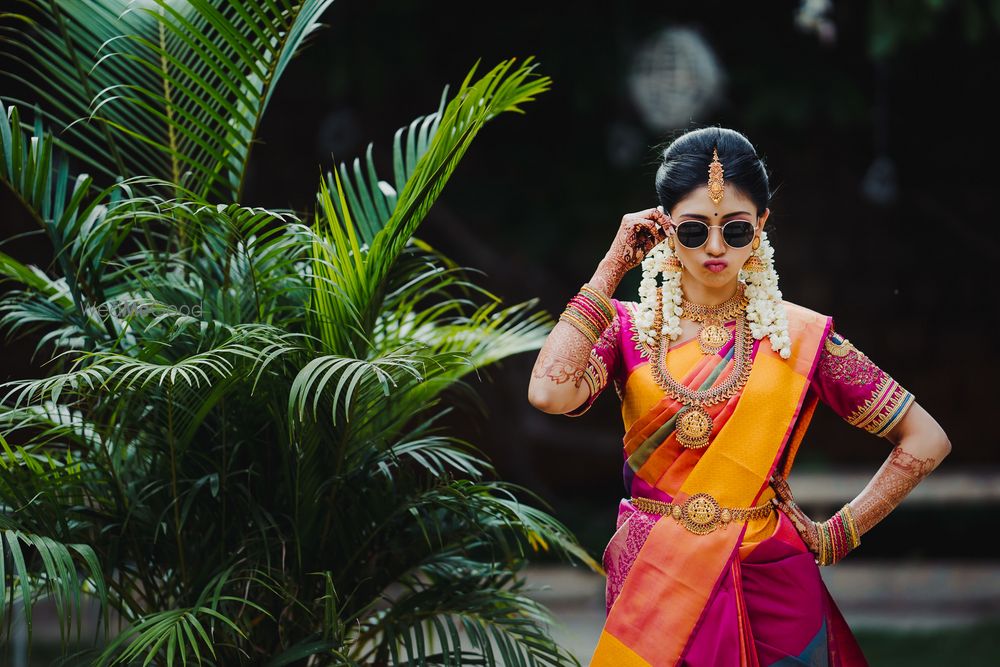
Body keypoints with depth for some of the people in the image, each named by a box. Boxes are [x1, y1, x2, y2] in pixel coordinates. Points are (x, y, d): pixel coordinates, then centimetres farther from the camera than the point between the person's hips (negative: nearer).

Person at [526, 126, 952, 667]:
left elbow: (925, 440, 1)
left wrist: (835, 537, -3)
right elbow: (549, 393, -21)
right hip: (650, 583, 1)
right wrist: (610, 271, -12)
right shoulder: (630, 327, 0)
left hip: (768, 591, 0)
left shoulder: (799, 335, -3)